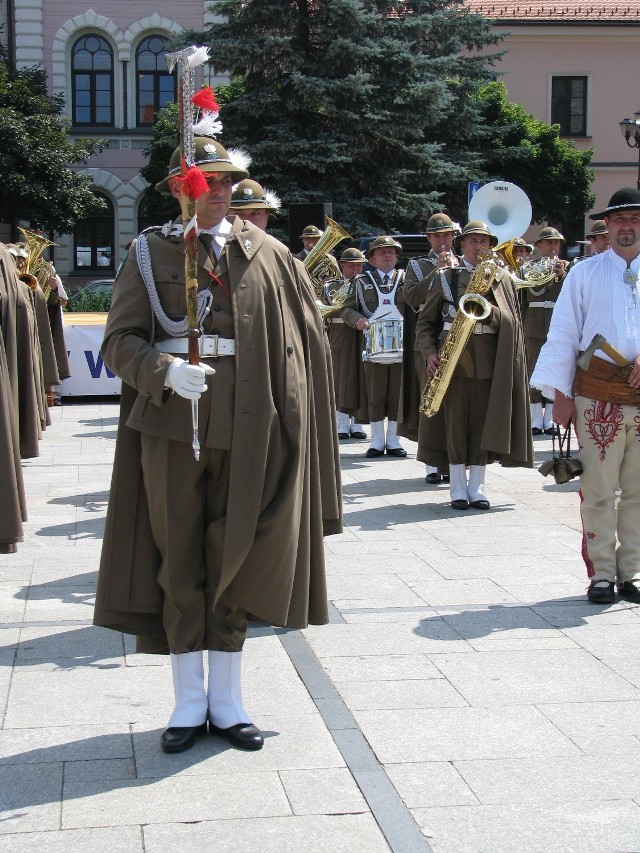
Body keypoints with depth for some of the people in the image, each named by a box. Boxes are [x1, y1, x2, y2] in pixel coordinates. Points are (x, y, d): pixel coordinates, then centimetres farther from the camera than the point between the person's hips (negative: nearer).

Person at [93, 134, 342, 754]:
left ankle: (226, 698, 18)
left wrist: (295, 416, -4)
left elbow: (305, 340, 6)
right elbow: (120, 340, -1)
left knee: (233, 560, 6)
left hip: (246, 424, 1)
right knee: (180, 560, 5)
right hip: (171, 421, 0)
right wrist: (166, 371, -21)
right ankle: (189, 701, 16)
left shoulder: (267, 254, 7)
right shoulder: (151, 252, 5)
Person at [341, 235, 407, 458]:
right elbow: (347, 309, 8)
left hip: (401, 345, 1)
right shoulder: (362, 281, 10)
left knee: (397, 394, 4)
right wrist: (357, 320, -10)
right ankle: (377, 441, 9)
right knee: (375, 394, 2)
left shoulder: (406, 278, 10)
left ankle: (392, 440, 12)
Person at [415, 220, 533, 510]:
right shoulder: (445, 277, 8)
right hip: (452, 359, -1)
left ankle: (477, 488, 11)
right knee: (455, 423, 1)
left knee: (483, 424, 3)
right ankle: (457, 489, 8)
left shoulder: (500, 278, 10)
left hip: (488, 360, 1)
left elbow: (511, 322, 3)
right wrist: (430, 352, -5)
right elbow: (425, 321, 9)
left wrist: (485, 306, -14)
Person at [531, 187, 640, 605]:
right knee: (599, 491, -1)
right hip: (599, 397, -2)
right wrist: (561, 393, -2)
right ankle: (601, 573, 7)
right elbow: (564, 335, 4)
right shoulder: (584, 273, 7)